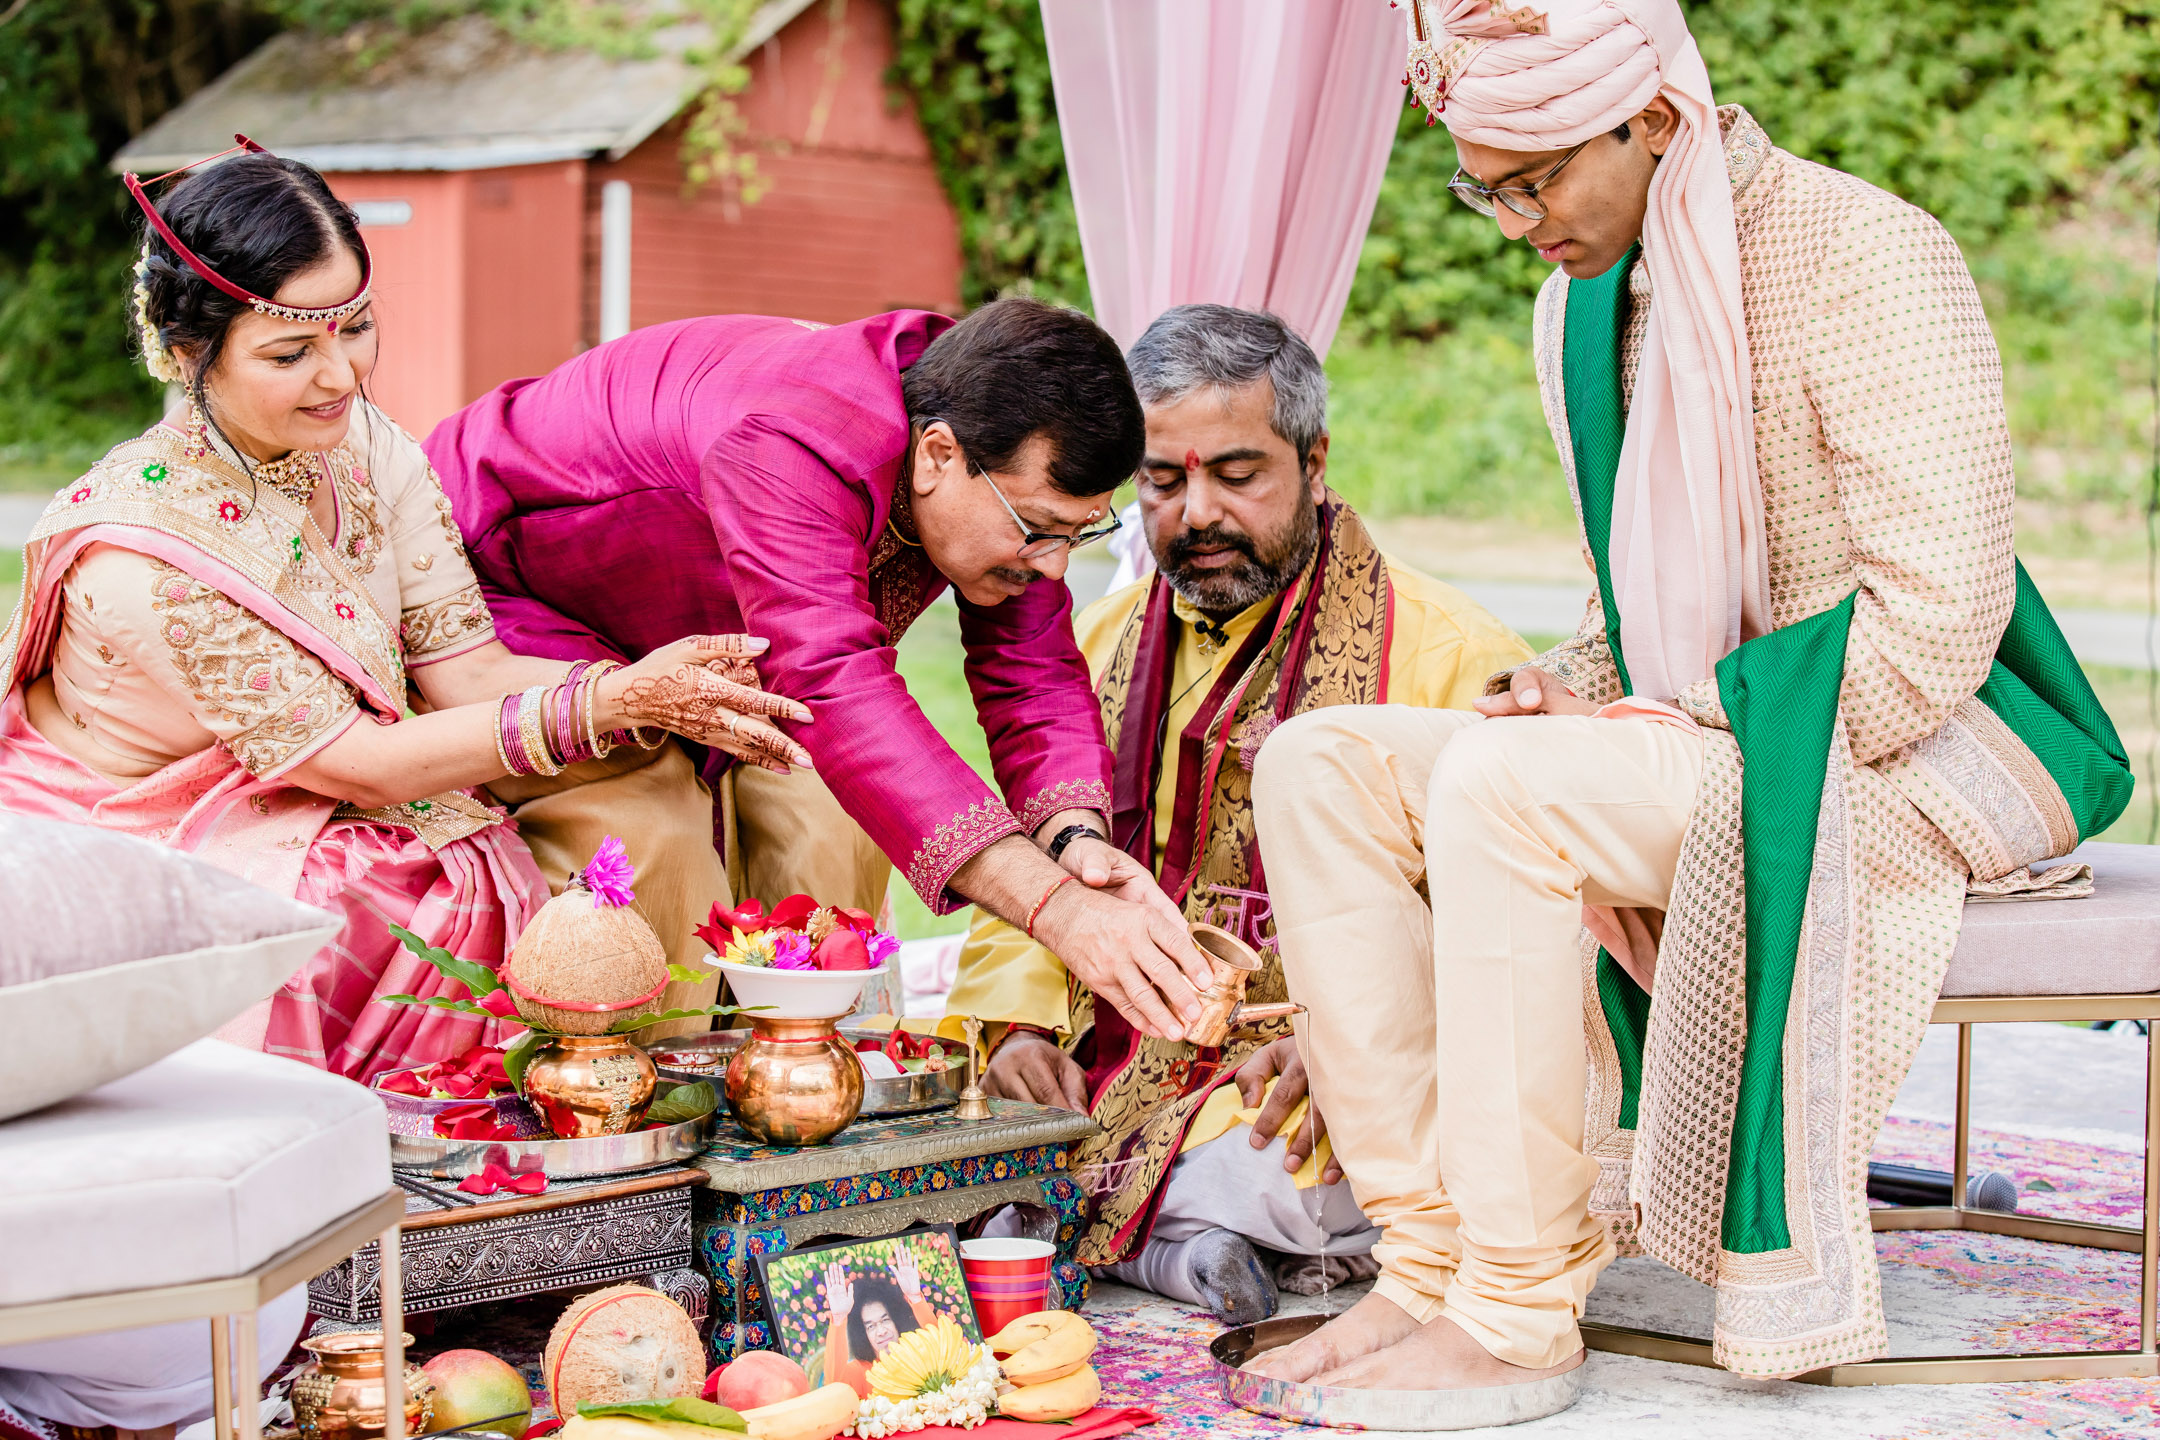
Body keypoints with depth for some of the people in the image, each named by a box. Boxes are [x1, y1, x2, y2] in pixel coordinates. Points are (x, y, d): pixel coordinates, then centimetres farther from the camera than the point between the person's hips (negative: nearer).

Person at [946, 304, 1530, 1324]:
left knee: (1268, 1168, -38)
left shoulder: (1447, 654, -3)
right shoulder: (1101, 645, 16)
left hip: (1320, 1091, -5)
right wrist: (1019, 1025, -4)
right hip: (1109, 1062, 5)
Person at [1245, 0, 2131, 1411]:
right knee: (1317, 762, -8)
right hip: (1699, 748, 8)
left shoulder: (1869, 262, -16)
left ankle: (1516, 1314, -22)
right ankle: (1431, 1259, -13)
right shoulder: (1586, 303, 10)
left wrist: (1659, 716, -19)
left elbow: (1932, 632, -22)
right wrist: (1566, 689, -2)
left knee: (1497, 791, -32)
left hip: (1920, 750, -8)